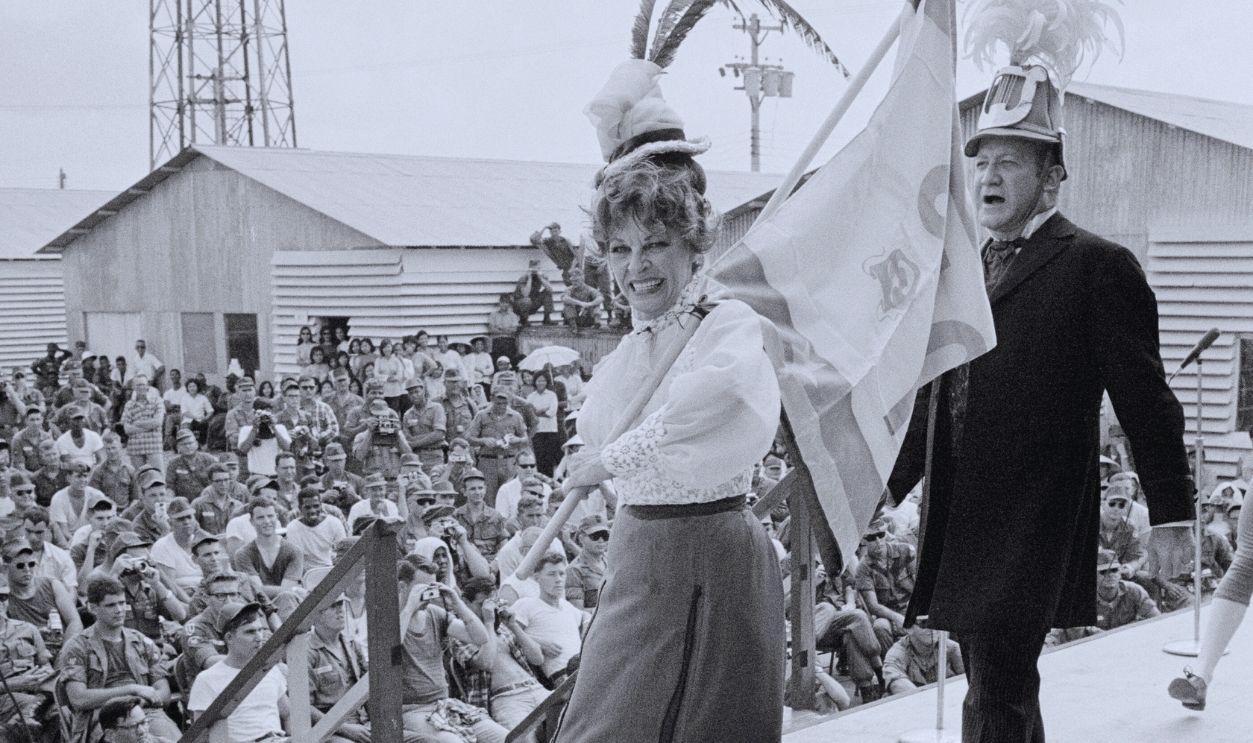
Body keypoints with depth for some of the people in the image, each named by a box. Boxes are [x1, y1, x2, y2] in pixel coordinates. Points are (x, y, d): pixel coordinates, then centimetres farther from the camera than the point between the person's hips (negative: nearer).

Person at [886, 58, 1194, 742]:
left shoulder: (1096, 266, -5)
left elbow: (1143, 396, -5)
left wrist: (1170, 511, -5)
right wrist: (887, 486, 14)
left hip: (1032, 530, -7)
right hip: (960, 525, 7)